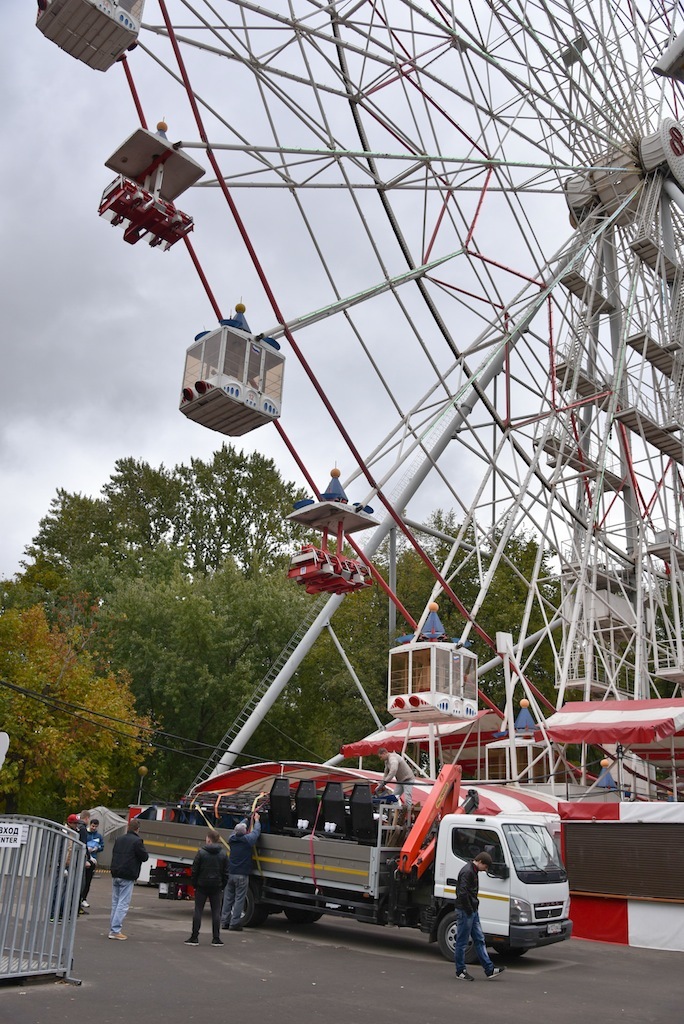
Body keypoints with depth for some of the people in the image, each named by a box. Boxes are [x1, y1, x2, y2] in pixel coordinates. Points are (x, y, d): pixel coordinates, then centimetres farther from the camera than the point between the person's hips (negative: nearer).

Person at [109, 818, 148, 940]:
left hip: (115, 875, 7)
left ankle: (113, 929, 18)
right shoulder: (137, 841, -12)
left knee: (115, 903, 15)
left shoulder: (119, 839, 11)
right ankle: (115, 930, -7)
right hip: (127, 877, -7)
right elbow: (144, 857, -9)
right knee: (123, 904, -3)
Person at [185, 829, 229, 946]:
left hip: (202, 885, -2)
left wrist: (194, 885, 5)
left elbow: (195, 870, -5)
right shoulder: (223, 854, 1)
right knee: (216, 912, 6)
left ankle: (194, 938, 7)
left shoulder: (201, 852, -8)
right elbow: (225, 873, 4)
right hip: (216, 887, 2)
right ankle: (216, 938, 6)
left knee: (198, 911, 6)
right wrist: (223, 887, 11)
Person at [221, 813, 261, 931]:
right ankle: (234, 923, -1)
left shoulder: (232, 839, 4)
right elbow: (256, 831, 6)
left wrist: (247, 818, 38)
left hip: (230, 874, 6)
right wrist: (256, 819, 24)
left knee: (228, 898, 12)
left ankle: (225, 921, 15)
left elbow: (239, 827, 23)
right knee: (239, 899, -1)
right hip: (242, 875, -5)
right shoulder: (248, 839, -11)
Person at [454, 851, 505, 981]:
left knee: (479, 940, 10)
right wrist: (469, 909, -17)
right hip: (465, 912, -10)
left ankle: (489, 970, 13)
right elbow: (462, 893, -26)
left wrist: (474, 908, 13)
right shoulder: (467, 872, -19)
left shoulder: (473, 871, 13)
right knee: (462, 942, 1)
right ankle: (460, 972, 10)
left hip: (473, 911, 10)